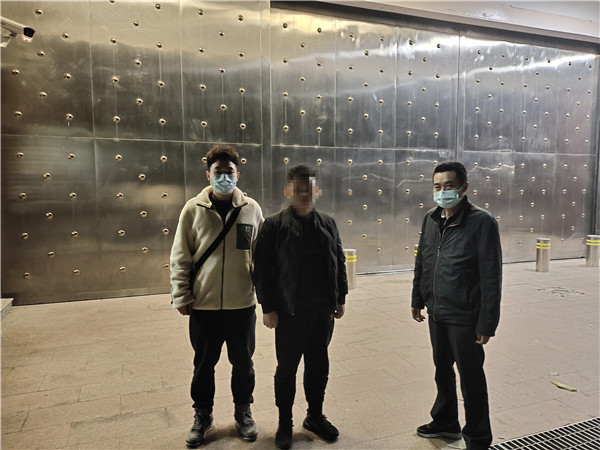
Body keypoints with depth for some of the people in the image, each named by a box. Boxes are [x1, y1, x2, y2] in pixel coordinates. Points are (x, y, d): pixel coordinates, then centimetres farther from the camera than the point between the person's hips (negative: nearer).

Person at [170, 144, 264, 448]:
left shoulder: (251, 209, -1)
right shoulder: (193, 209, -3)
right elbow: (180, 257, 0)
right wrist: (181, 296, -3)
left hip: (242, 303, 1)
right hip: (203, 304, 0)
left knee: (243, 362, 15)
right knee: (204, 364, 15)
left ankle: (243, 413, 38)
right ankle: (202, 416, 37)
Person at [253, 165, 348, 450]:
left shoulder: (328, 224, 6)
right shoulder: (275, 226, -8)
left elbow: (339, 263, 12)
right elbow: (262, 269, -8)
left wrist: (341, 298, 10)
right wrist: (268, 308, -10)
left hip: (323, 310, 4)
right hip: (290, 312, -4)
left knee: (318, 365, 16)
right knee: (287, 368, 10)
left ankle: (315, 416, 37)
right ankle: (285, 424, 29)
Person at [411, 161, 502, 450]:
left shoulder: (481, 222, -16)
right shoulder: (431, 219, 4)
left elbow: (491, 277, -16)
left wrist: (487, 322, -16)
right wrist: (417, 299, 15)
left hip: (464, 318, -6)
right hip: (436, 313, 7)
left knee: (471, 379, 8)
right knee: (442, 371, 22)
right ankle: (445, 423, 43)